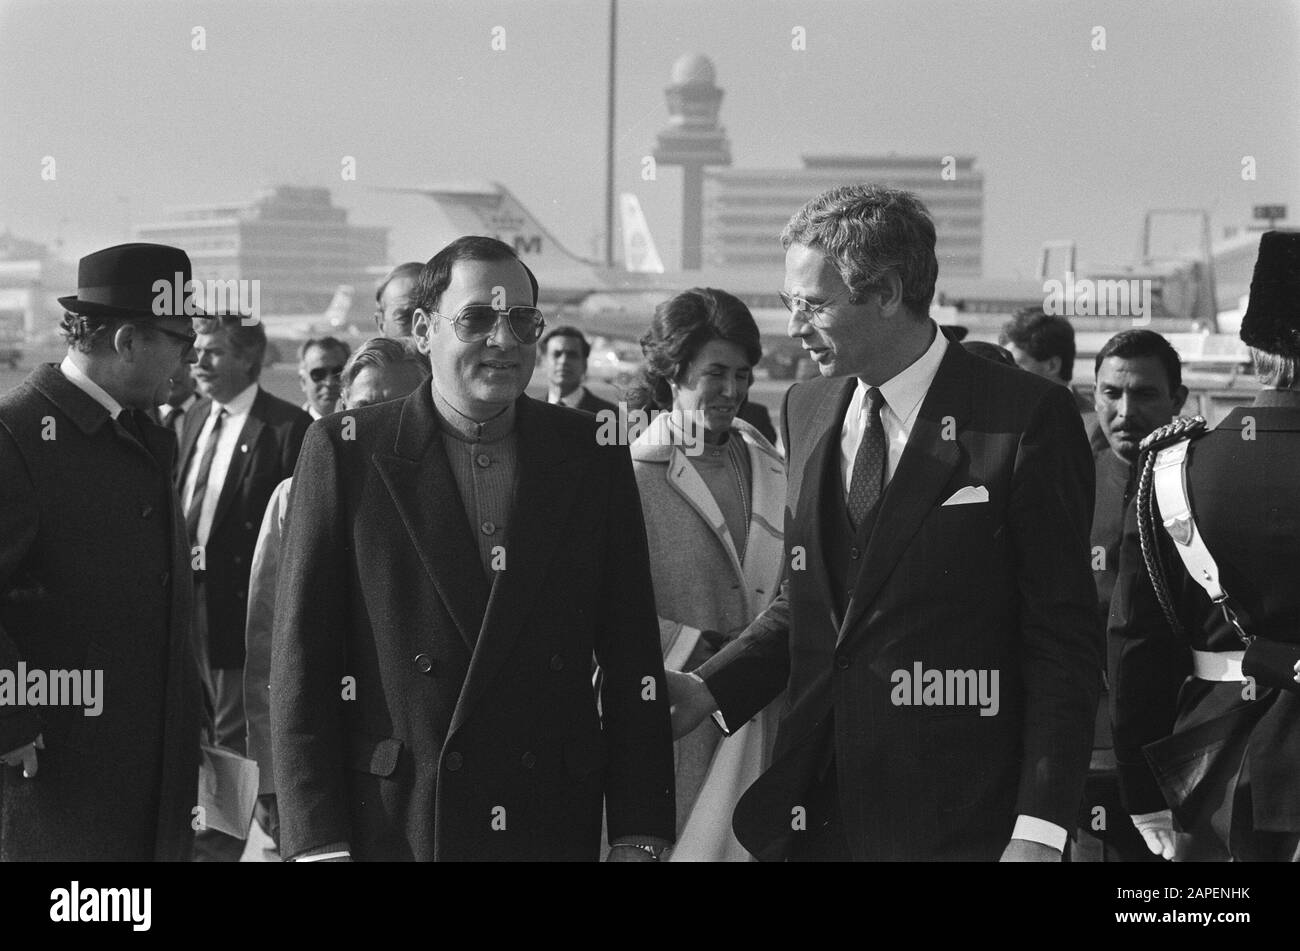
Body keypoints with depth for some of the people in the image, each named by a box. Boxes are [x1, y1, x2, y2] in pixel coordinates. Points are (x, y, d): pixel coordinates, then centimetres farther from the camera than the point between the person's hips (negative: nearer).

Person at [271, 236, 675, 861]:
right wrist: (319, 843, -9)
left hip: (553, 827, 2)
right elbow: (301, 661, -3)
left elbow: (632, 659, 5)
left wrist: (639, 835, 0)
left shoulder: (593, 455, 6)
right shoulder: (344, 453, -1)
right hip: (389, 828, -2)